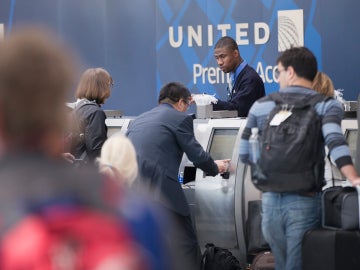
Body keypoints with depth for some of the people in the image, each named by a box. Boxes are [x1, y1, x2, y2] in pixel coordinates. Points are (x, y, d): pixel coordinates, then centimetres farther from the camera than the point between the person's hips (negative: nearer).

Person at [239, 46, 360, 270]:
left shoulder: (261, 106, 6)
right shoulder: (326, 106, -4)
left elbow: (245, 154, 10)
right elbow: (334, 140, -24)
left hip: (270, 200, 4)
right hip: (304, 201, -4)